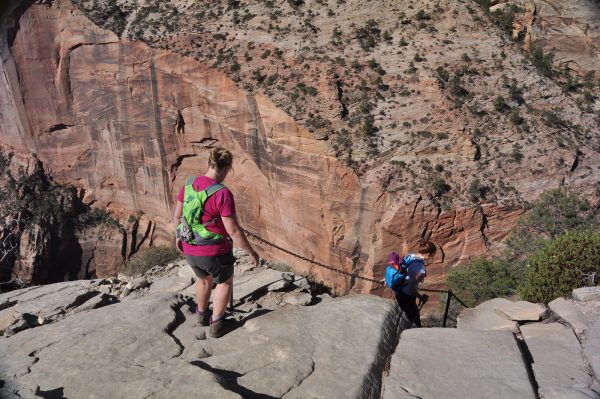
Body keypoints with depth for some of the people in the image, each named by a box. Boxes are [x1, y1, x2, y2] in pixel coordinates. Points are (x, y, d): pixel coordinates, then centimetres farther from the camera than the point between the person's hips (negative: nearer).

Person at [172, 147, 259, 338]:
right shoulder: (222, 194, -25)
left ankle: (202, 315, 53)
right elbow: (234, 231, -24)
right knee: (225, 281, 25)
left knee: (204, 278, 34)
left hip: (190, 249, 6)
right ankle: (216, 325, 30)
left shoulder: (189, 184, -5)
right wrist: (251, 252, -10)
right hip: (214, 252, -6)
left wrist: (178, 236, 23)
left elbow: (177, 215, 6)